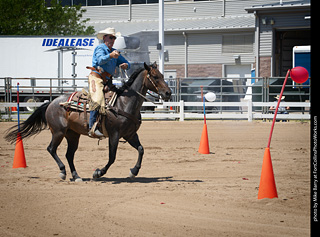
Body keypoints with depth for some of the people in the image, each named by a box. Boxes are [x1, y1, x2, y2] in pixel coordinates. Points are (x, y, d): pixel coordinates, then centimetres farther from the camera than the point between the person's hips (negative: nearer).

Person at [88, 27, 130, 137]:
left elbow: (126, 63, 22)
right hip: (96, 78, -9)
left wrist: (126, 65, -4)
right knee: (98, 100, -26)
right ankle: (92, 128, -34)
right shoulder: (100, 48, -2)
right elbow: (101, 60, -22)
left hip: (107, 81, 9)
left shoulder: (114, 51, 22)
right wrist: (110, 56, -42)